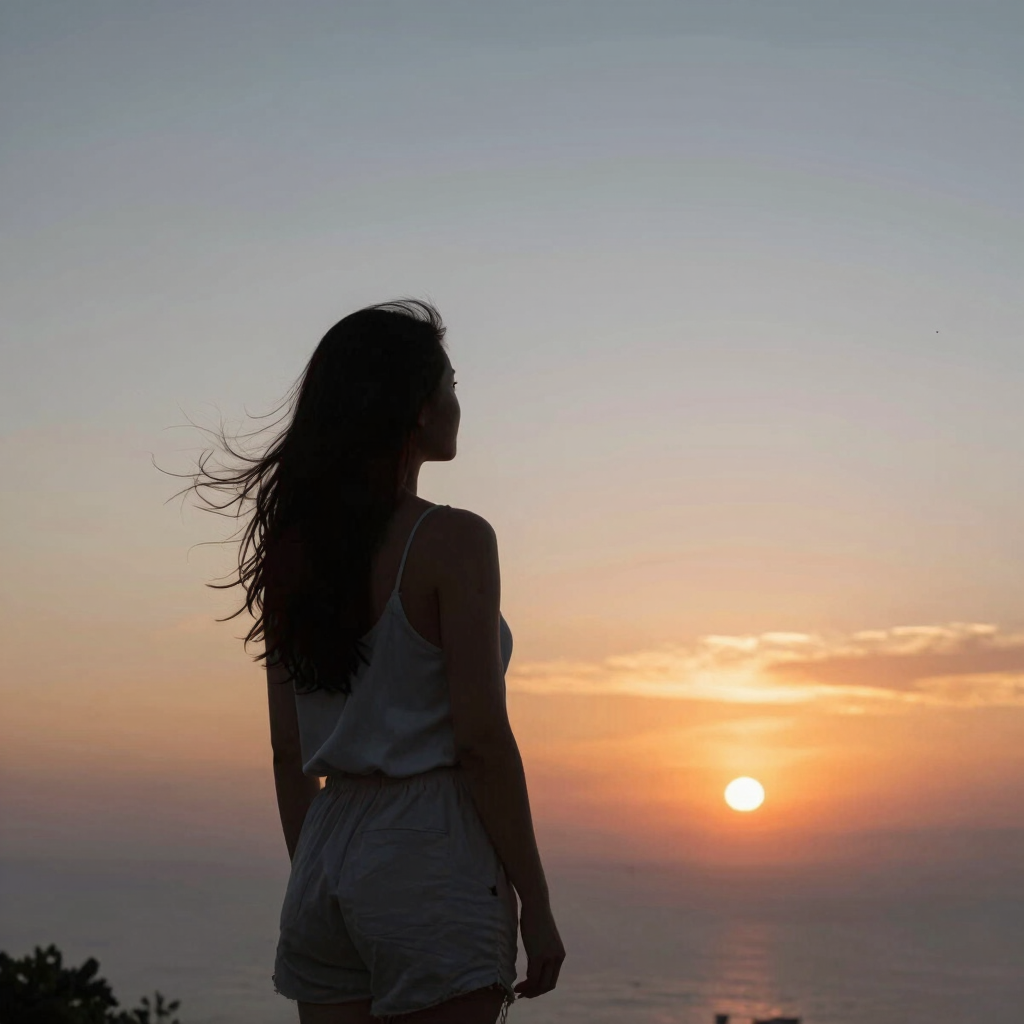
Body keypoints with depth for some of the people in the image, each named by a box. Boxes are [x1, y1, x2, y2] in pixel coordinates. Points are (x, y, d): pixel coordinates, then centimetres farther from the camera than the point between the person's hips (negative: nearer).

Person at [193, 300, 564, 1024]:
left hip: (325, 861, 6)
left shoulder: (295, 548, 7)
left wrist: (313, 881, 18)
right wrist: (535, 906, -8)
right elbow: (481, 740, -14)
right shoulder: (451, 541, -11)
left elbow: (288, 751, 10)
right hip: (430, 861, -6)